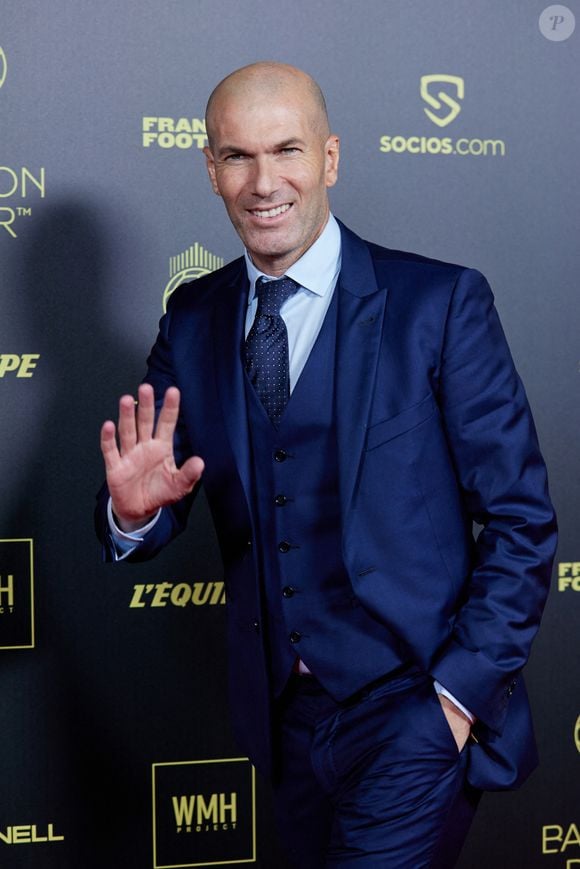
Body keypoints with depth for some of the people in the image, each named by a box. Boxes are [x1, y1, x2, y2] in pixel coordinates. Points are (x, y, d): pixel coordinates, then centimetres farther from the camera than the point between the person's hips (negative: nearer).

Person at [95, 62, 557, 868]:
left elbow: (520, 520, -8)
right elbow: (156, 514, 5)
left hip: (415, 709, -4)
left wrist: (459, 691, -13)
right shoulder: (193, 318, 3)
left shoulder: (440, 302, -10)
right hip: (285, 711, 5)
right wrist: (136, 510, -17)